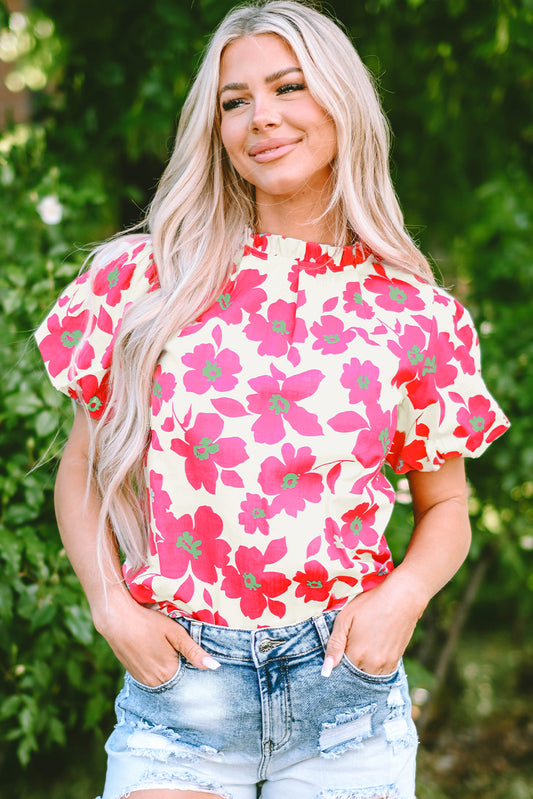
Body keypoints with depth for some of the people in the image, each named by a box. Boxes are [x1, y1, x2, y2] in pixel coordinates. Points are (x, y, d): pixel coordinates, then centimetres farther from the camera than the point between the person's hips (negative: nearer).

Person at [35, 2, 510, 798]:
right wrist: (111, 605, -5)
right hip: (178, 681, 0)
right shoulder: (148, 281, 1)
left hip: (343, 683, 1)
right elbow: (82, 471, 9)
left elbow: (446, 508, 11)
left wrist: (405, 593, -8)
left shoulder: (412, 315, 1)